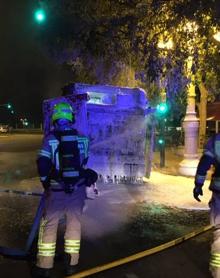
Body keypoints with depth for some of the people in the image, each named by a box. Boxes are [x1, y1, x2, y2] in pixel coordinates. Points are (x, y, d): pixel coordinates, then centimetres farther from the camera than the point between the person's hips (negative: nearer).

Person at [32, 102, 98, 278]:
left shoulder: (50, 138, -10)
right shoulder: (81, 138, -2)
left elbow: (42, 164, -13)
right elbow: (85, 162, 5)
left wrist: (45, 182, 2)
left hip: (56, 190, -2)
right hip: (78, 189, 2)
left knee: (49, 225, 11)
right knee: (74, 223, 15)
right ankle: (72, 264, 24)